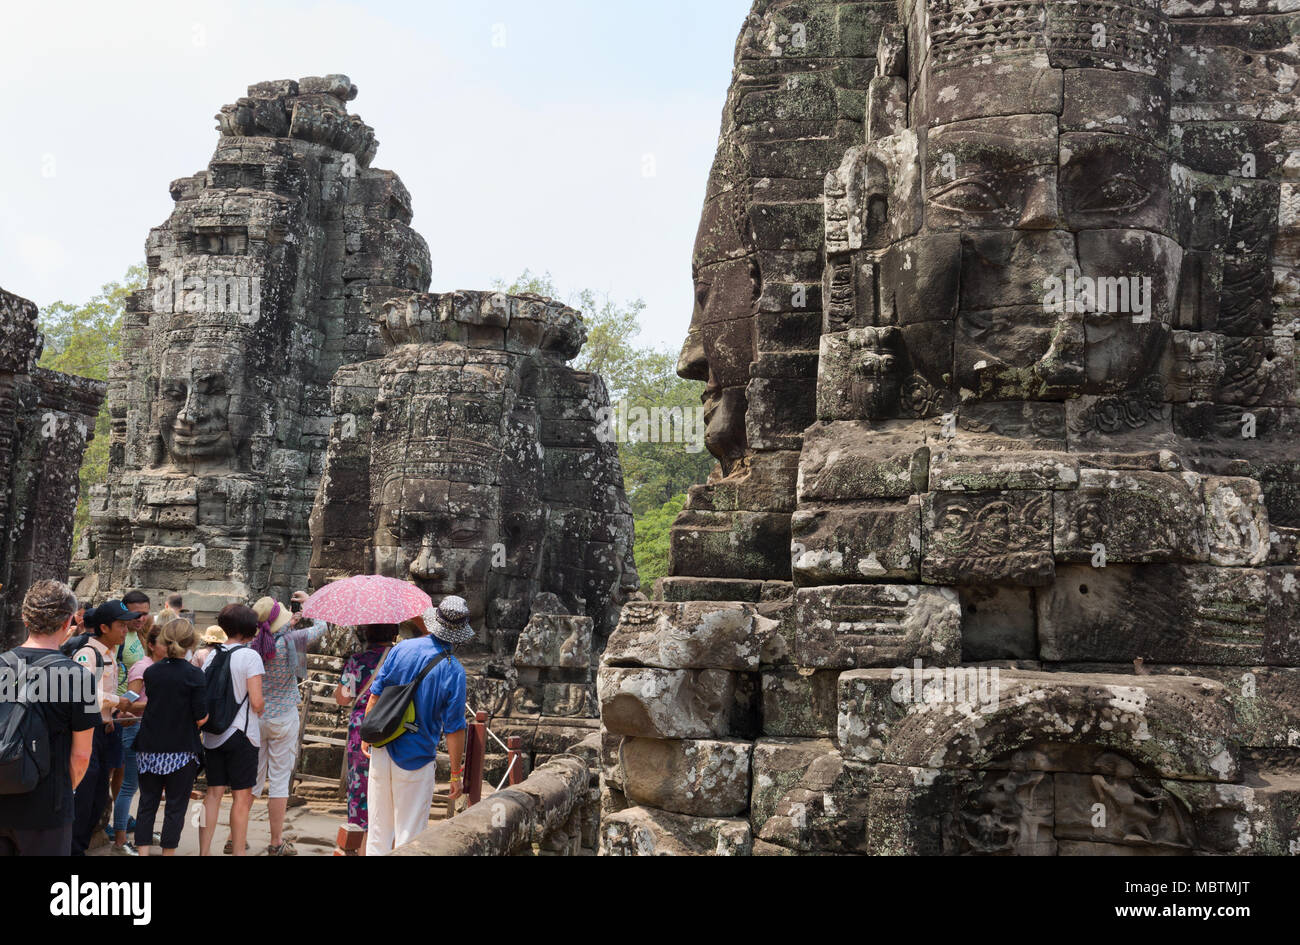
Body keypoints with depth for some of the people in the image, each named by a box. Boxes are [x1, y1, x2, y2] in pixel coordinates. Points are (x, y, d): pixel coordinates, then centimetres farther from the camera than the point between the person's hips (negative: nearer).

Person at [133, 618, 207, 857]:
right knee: (176, 806, 7)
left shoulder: (151, 671, 0)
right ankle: (168, 852, 11)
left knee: (147, 803, 12)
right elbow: (200, 719, -13)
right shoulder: (194, 674, -12)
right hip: (181, 751, -3)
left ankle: (143, 852, 9)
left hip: (149, 748, 4)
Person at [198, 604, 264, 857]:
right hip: (240, 733, -6)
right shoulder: (249, 655, -11)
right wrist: (258, 713, 6)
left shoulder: (211, 655, 7)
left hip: (212, 734, 6)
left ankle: (204, 851, 12)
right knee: (242, 796, 1)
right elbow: (256, 701, -15)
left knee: (214, 793, 11)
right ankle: (238, 850, 2)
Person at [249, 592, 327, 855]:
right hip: (283, 718, -4)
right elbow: (321, 626, -3)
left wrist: (289, 622, 18)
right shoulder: (290, 640, -17)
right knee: (280, 779, 4)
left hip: (254, 718, 4)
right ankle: (276, 843, 10)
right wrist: (307, 605, 13)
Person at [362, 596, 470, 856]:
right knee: (409, 834, 9)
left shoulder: (402, 648, -6)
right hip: (416, 761, -3)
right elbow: (454, 729, -12)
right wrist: (455, 774, -4)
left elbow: (375, 696, -1)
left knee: (378, 827, 18)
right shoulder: (454, 671, -15)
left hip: (381, 752, 3)